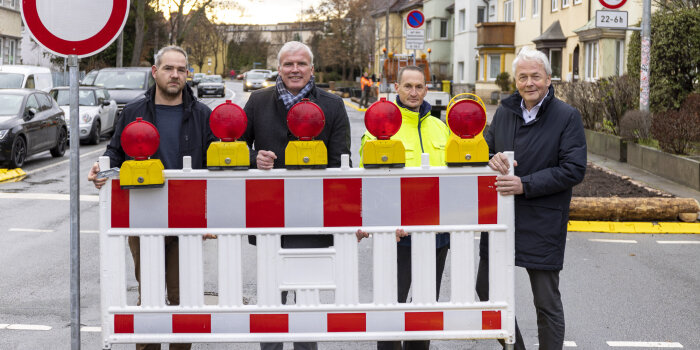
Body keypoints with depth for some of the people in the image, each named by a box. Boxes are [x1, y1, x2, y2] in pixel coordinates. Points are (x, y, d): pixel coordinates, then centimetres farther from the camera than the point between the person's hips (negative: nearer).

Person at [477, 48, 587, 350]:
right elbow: (487, 149, 17)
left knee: (547, 303, 4)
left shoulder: (567, 117, -8)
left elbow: (574, 170, -13)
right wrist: (492, 159, -8)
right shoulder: (505, 112, 8)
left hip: (542, 223, -5)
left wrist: (525, 185, -20)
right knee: (486, 288, 12)